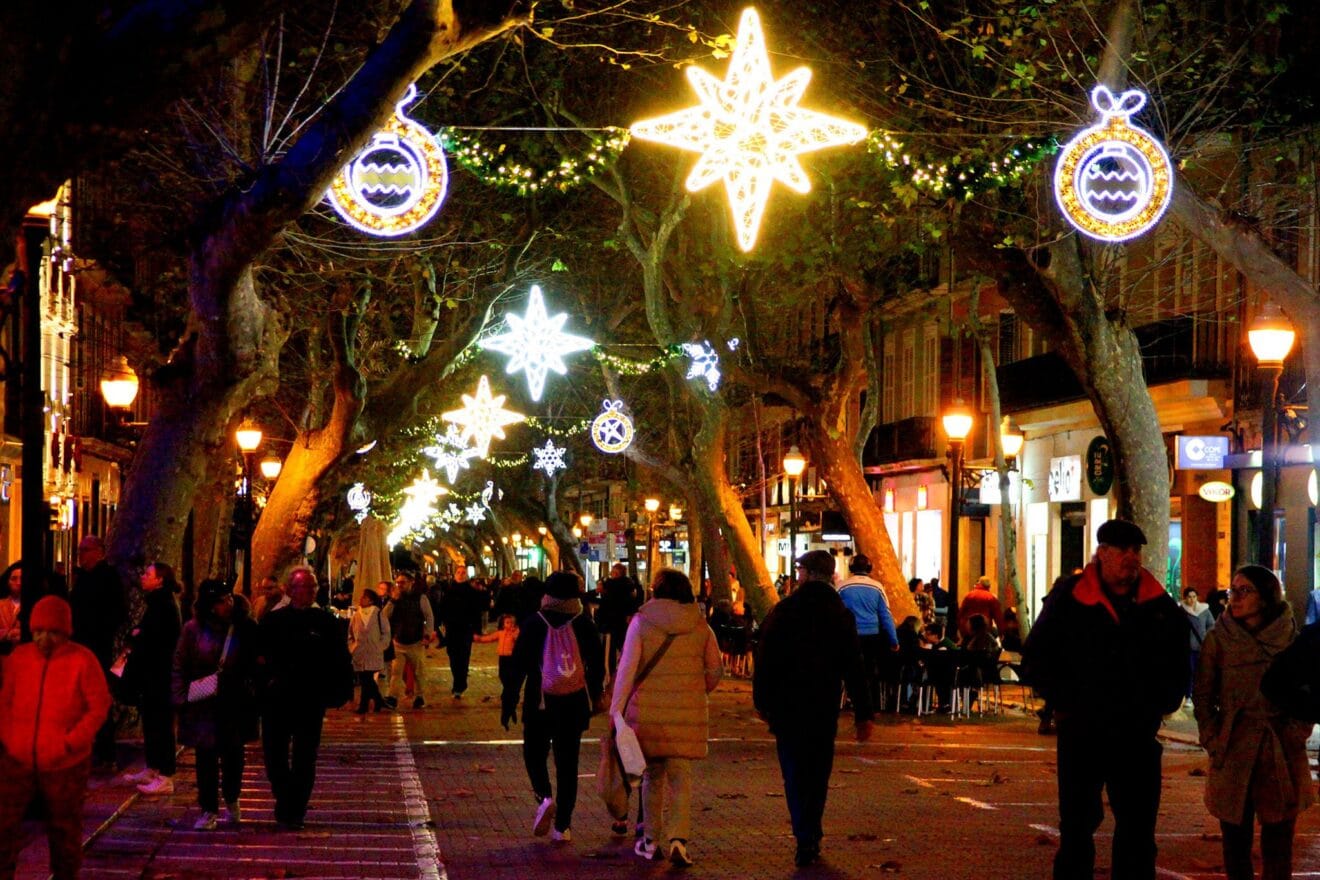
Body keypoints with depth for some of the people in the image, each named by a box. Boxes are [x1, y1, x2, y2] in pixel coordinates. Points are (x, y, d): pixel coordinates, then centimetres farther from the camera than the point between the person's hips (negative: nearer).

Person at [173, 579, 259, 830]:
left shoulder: (245, 628, -4)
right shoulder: (194, 629, -4)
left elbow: (255, 663, 2)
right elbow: (179, 665, 1)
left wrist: (253, 692, -5)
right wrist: (181, 697, -5)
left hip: (235, 705, 1)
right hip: (203, 705, 0)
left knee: (232, 753, 12)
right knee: (206, 756, 0)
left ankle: (231, 802, 32)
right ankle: (208, 811, 7)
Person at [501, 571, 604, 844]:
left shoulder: (533, 625, -6)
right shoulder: (584, 625, -3)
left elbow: (518, 665, -6)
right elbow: (597, 665, 4)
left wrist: (508, 702, 1)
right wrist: (594, 697, 19)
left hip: (539, 703, -1)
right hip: (574, 704, 1)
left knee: (534, 753, 16)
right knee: (567, 762, 8)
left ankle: (544, 797, -12)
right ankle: (562, 825, 8)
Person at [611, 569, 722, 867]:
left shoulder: (641, 621, -2)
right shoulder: (700, 624, 6)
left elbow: (627, 667, -6)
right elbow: (716, 669, 11)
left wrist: (616, 708, -4)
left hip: (648, 710, -1)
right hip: (688, 713, 1)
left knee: (652, 774, 13)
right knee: (681, 776, 2)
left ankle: (652, 841, 18)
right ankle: (678, 839, -14)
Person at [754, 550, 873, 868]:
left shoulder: (781, 611, -3)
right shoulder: (841, 615, -1)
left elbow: (764, 661, -1)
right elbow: (854, 669, -4)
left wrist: (761, 700, 10)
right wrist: (863, 715, -2)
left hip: (786, 707, -1)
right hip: (824, 707, 1)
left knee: (795, 773, 1)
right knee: (817, 773, 12)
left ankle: (805, 839, -13)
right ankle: (811, 839, 15)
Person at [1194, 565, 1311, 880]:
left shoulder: (1290, 638, 2)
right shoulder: (1218, 639, 1)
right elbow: (1203, 697, 6)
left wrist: (1294, 736, -3)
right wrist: (1214, 742, -2)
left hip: (1282, 756, 0)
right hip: (1233, 754, 0)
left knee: (1278, 850, 3)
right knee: (1235, 840, 3)